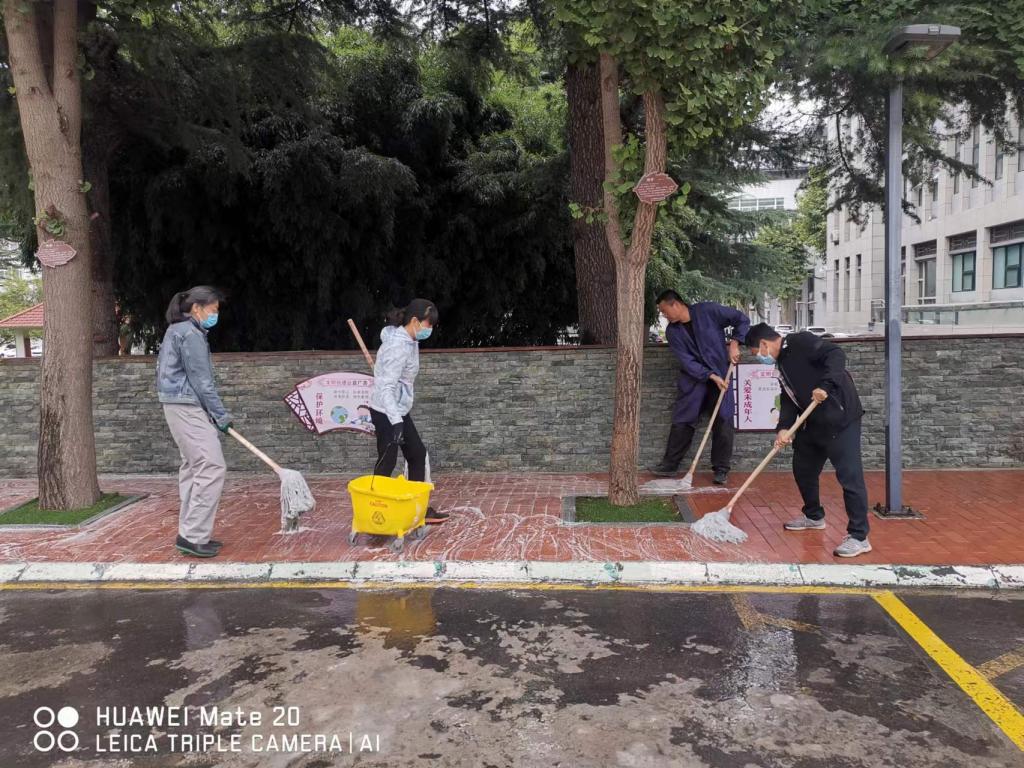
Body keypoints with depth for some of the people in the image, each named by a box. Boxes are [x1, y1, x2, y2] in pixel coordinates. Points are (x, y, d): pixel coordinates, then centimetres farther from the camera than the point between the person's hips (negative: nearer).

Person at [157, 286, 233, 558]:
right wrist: (221, 414, -8)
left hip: (181, 406, 11)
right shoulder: (191, 334, -14)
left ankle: (190, 533, 17)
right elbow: (201, 380, -16)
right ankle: (193, 536, -11)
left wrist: (213, 413, 16)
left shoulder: (177, 330, 17)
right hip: (188, 407, -11)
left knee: (193, 467, 13)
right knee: (212, 467, -12)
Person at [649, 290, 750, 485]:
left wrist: (734, 343, -15)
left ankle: (721, 469, 8)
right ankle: (670, 464, 14)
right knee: (682, 422, 2)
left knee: (723, 421, -3)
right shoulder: (672, 331, -4)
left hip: (720, 375, -2)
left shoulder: (708, 311, -13)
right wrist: (710, 376, -21)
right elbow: (686, 361, -12)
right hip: (693, 378, 3)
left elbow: (742, 319, -4)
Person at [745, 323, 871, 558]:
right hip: (813, 423, 10)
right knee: (803, 469, 20)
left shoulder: (800, 342, -12)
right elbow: (789, 399, 10)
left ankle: (859, 537, -3)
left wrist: (824, 385, -33)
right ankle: (814, 516, 41)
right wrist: (783, 428, -5)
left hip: (841, 419, -10)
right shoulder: (782, 363, 15)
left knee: (850, 476, -8)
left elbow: (836, 354, -23)